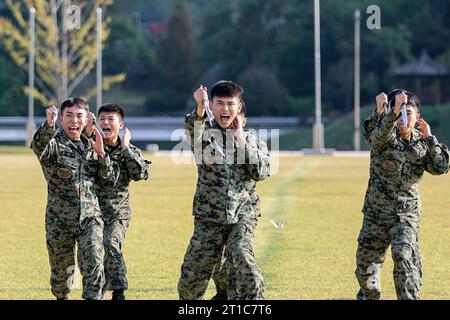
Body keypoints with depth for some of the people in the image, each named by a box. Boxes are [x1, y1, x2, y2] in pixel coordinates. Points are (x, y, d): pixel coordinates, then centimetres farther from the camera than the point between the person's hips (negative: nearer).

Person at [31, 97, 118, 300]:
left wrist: (100, 153, -3)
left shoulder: (90, 147, 11)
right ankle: (62, 297, 37)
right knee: (61, 269, 11)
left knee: (94, 264, -18)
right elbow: (39, 147, -31)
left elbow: (109, 181, 11)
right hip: (59, 220, -2)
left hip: (90, 217, 2)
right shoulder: (54, 144, -5)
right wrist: (49, 124, -51)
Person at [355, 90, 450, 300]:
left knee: (404, 257, -25)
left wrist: (429, 139, -10)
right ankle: (370, 294, 40)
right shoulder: (385, 138, -8)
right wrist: (394, 111, -51)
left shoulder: (422, 145, 2)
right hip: (375, 212, 0)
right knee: (365, 262, 11)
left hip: (406, 214, 0)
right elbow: (379, 133, -34)